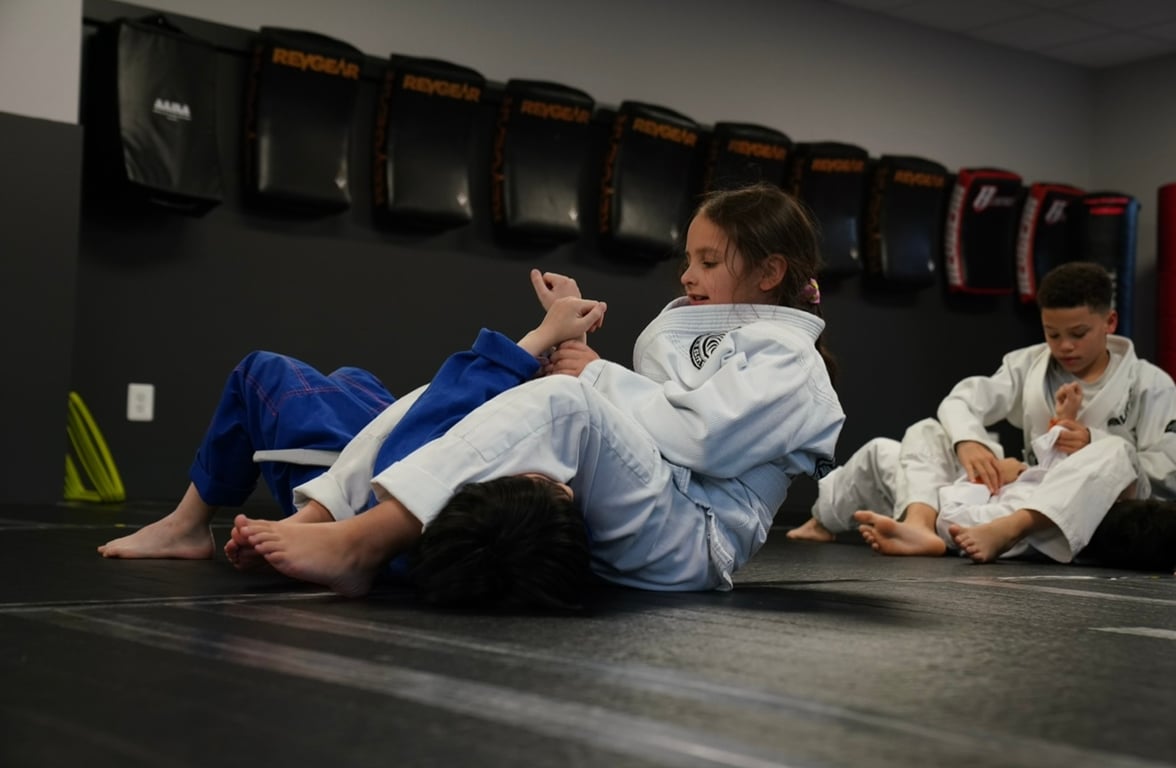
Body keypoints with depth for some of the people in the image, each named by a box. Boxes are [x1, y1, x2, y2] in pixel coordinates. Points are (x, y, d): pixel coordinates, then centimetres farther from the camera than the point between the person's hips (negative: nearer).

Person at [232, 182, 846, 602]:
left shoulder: (786, 358, 1)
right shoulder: (684, 329, 26)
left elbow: (702, 437, -16)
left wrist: (600, 376, -7)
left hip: (688, 542, -8)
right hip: (599, 531, 8)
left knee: (560, 402, -33)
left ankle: (359, 545, -40)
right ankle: (320, 516, -18)